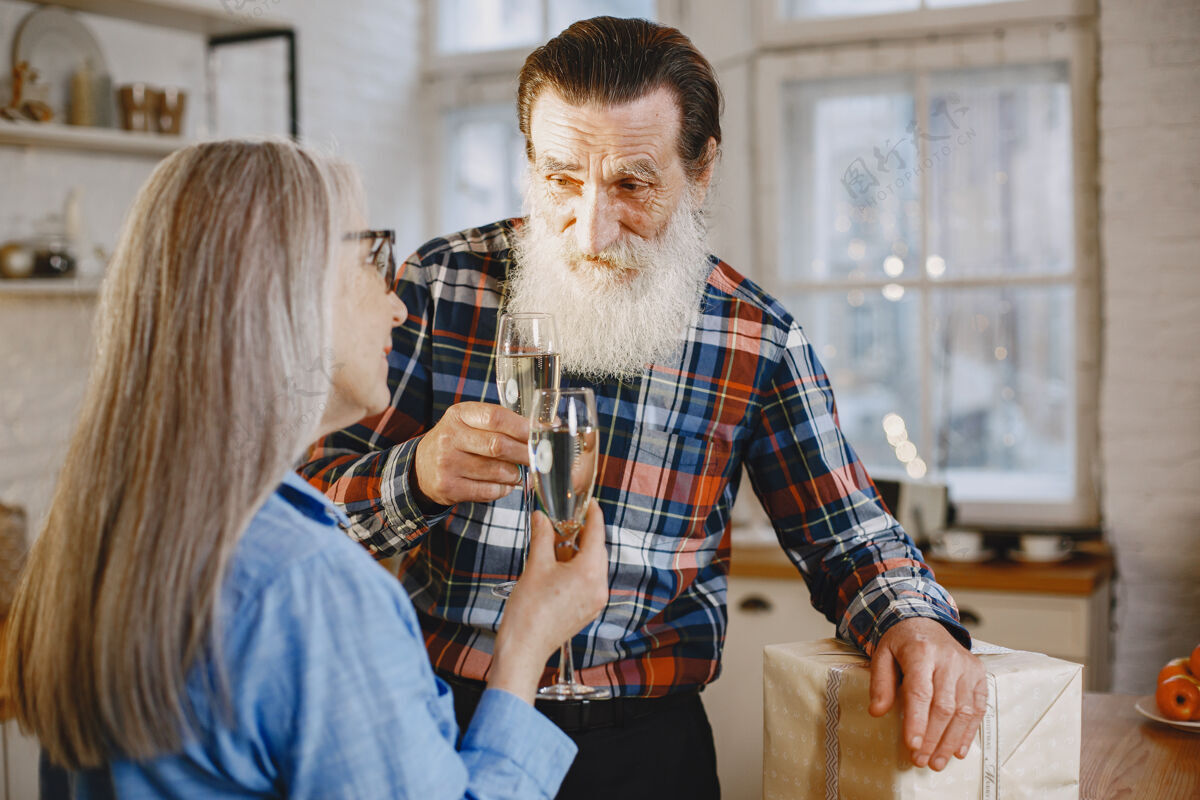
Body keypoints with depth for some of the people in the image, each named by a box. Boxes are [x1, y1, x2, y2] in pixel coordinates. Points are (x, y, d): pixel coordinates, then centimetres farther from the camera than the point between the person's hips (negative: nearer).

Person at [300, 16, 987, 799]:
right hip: (442, 724, 1)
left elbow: (845, 535, 6)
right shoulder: (441, 284, -4)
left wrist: (915, 620, -16)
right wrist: (417, 477, -25)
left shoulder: (758, 341, -4)